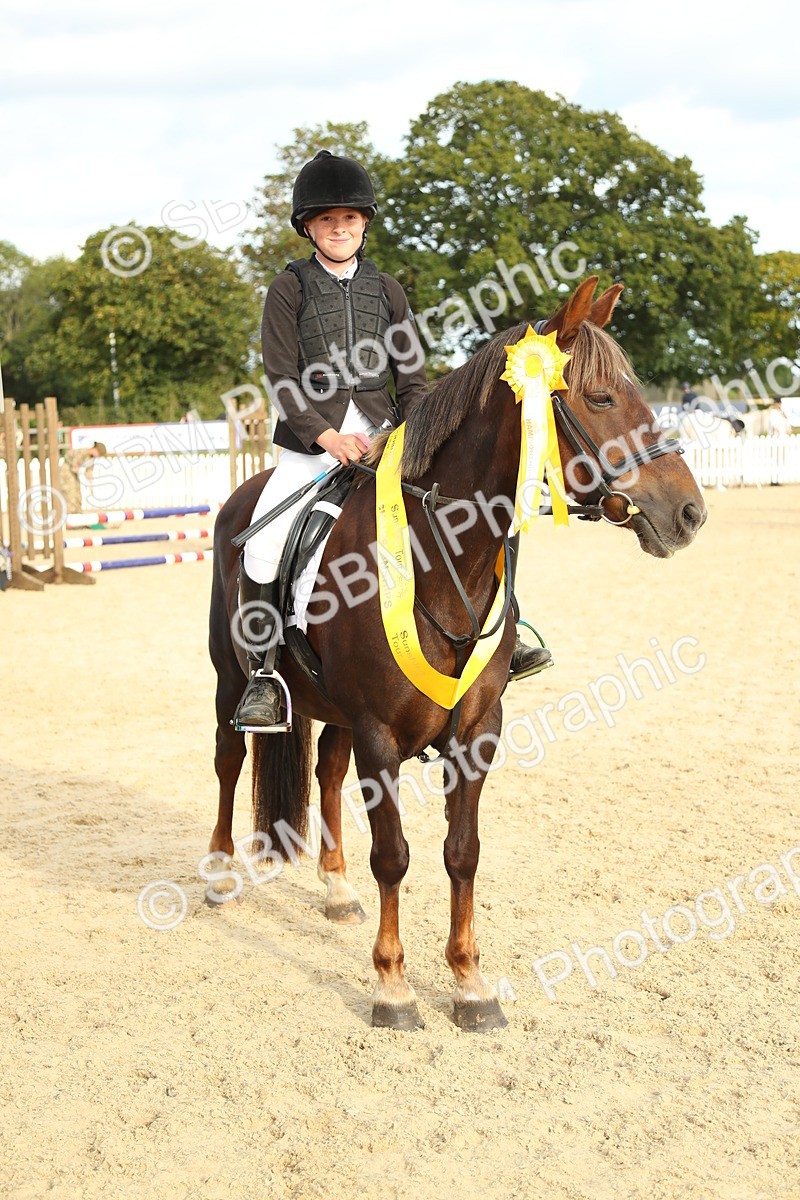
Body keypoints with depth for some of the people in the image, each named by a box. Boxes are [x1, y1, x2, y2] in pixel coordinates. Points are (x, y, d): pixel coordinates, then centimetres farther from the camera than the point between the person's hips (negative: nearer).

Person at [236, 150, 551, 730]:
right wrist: (328, 436, -18)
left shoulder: (386, 289, 12)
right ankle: (263, 673, -10)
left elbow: (413, 376, 11)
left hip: (384, 437, 3)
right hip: (311, 443, -3)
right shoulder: (289, 289, 2)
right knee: (260, 545, -22)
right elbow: (282, 378, -5)